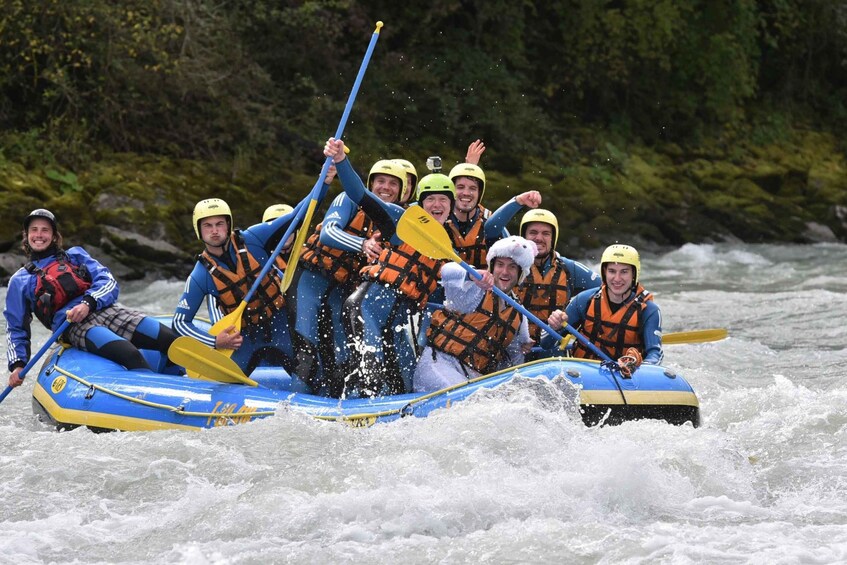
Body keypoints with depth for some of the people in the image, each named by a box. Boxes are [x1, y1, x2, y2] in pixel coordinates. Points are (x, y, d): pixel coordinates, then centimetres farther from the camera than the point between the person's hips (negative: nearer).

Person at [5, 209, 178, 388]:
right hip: (72, 326, -4)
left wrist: (88, 303, -11)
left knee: (171, 340, -20)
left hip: (106, 310, 4)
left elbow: (109, 282, 10)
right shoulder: (20, 281, 21)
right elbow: (15, 328, 23)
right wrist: (17, 365, 6)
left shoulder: (75, 255, 25)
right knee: (130, 355, -35)